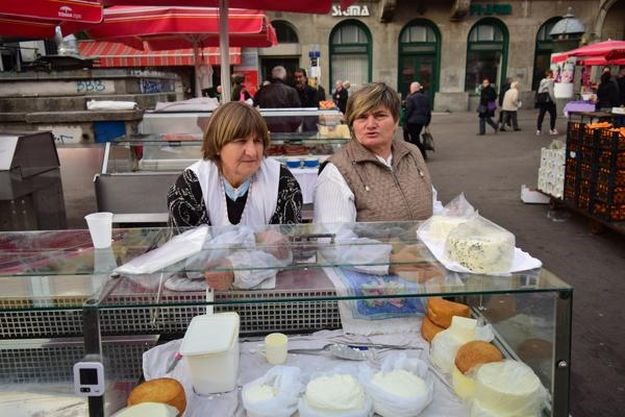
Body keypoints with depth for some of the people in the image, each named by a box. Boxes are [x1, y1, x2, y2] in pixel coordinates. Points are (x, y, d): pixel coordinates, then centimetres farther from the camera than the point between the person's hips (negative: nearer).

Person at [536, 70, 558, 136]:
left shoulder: (542, 81, 10)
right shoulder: (550, 81, -12)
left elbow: (538, 92, 13)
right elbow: (551, 93, -16)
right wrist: (554, 101, -10)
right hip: (549, 101, -6)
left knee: (541, 115, 7)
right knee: (553, 115, 7)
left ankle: (538, 130, 4)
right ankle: (552, 130, 10)